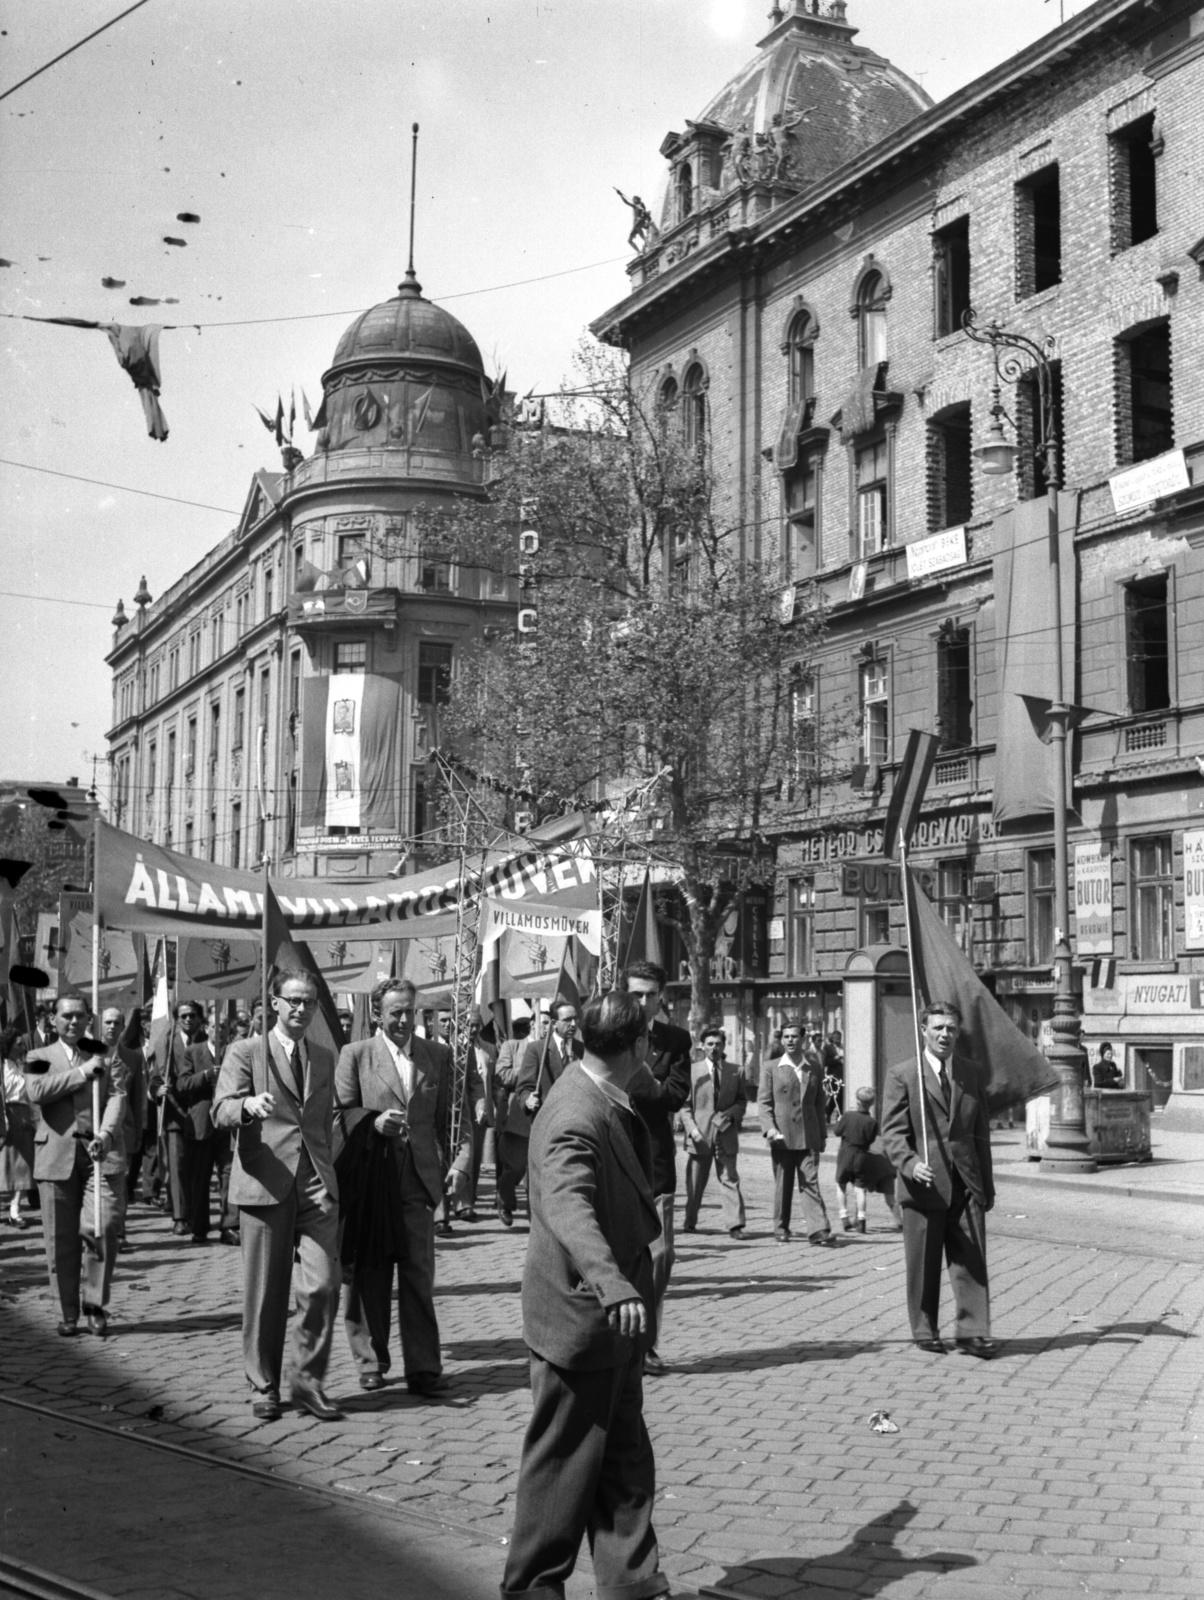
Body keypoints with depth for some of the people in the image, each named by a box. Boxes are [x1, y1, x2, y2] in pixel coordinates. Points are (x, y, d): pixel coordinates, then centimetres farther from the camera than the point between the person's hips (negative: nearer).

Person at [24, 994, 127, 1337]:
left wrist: (106, 1133, -18)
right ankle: (69, 1313, 14)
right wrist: (82, 1072, -8)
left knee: (102, 1229, -11)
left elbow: (117, 1097, -1)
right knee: (61, 1239, 2)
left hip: (101, 1153, 0)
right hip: (56, 1157, 0)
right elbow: (36, 1092, -8)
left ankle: (94, 1305, 4)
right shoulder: (39, 1058, 12)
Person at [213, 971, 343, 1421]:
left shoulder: (324, 1059, 18)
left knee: (322, 1286, -7)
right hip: (266, 1183, -3)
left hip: (316, 1185, 3)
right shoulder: (245, 1052, 3)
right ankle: (264, 1386, 17)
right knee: (265, 1293, 3)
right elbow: (221, 1110, -9)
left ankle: (309, 1380, 7)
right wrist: (248, 1104, -30)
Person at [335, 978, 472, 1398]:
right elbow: (342, 1111, -1)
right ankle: (371, 1363, 20)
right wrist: (372, 1121, -19)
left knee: (419, 1276, -1)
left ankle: (423, 1369, 2)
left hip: (419, 1180, 1)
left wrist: (461, 1163, -4)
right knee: (370, 1278, 7)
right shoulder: (355, 1055, 4)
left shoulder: (438, 1057, 10)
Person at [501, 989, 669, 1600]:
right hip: (580, 1314, -10)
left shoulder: (607, 1101, 4)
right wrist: (611, 1284, -56)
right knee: (565, 1461, 4)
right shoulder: (575, 1116, -27)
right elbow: (567, 1207, -43)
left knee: (625, 1460, 16)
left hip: (613, 1316, 10)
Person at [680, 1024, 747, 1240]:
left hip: (726, 1134, 0)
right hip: (700, 1135, 0)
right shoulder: (692, 1071, 2)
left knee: (730, 1179, -5)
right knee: (695, 1182, 9)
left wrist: (731, 1115, -8)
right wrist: (692, 1128, -11)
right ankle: (690, 1221, 23)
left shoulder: (736, 1072, 5)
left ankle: (735, 1224, -6)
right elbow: (684, 1105, 2)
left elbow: (742, 1101, 11)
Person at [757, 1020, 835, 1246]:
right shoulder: (770, 1068, 4)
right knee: (783, 1185, 6)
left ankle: (818, 1230, -12)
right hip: (782, 1136, -1)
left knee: (810, 1182, -7)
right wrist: (770, 1128, -13)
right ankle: (781, 1229, 17)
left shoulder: (814, 1068, 10)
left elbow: (819, 1102, 14)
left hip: (809, 1136, 1)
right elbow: (764, 1101, 1)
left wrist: (822, 1133, 12)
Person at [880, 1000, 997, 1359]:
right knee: (923, 1265, 4)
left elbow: (981, 1132, 16)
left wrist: (987, 1184, 15)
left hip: (966, 1184, 3)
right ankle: (925, 1332, 15)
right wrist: (910, 1163, -22)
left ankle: (972, 1332, 4)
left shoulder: (973, 1074, 12)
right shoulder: (902, 1075, 0)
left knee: (972, 1260, 0)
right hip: (924, 1183, -3)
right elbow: (893, 1130, -5)